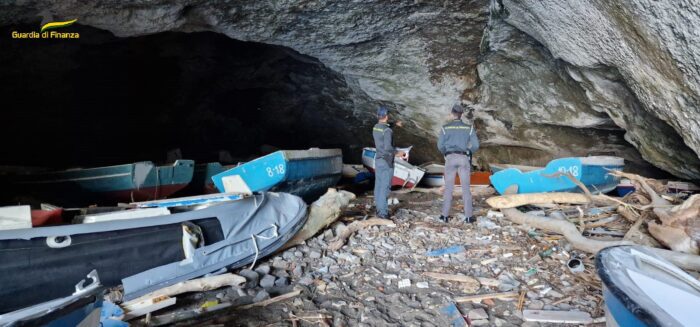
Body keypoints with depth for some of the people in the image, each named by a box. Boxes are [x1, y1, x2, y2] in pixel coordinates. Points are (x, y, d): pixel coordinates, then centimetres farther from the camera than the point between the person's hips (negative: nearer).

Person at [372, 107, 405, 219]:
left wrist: (394, 125, 36)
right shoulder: (387, 131, -19)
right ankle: (383, 212, -4)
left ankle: (379, 209, 18)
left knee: (378, 185, 11)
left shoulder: (375, 128, 7)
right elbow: (388, 147, -27)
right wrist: (397, 153, -12)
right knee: (385, 187, -5)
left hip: (378, 159, 8)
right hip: (386, 161, -8)